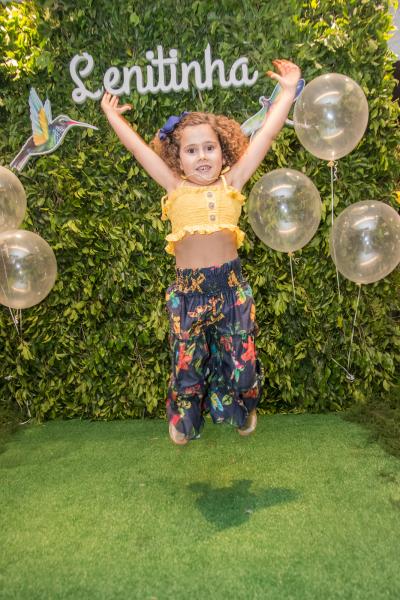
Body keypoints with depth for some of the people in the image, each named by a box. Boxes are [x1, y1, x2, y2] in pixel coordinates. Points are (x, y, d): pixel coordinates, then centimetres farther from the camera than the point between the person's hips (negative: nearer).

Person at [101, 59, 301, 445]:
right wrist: (112, 116, 15)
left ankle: (242, 411, 41)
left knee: (239, 354, 12)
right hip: (187, 288, 0)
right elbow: (138, 147, 8)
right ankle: (184, 419, 39)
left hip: (230, 283, 0)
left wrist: (288, 91, 2)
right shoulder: (175, 188, 2)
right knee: (187, 359, 12)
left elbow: (266, 135, 1)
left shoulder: (231, 183, 2)